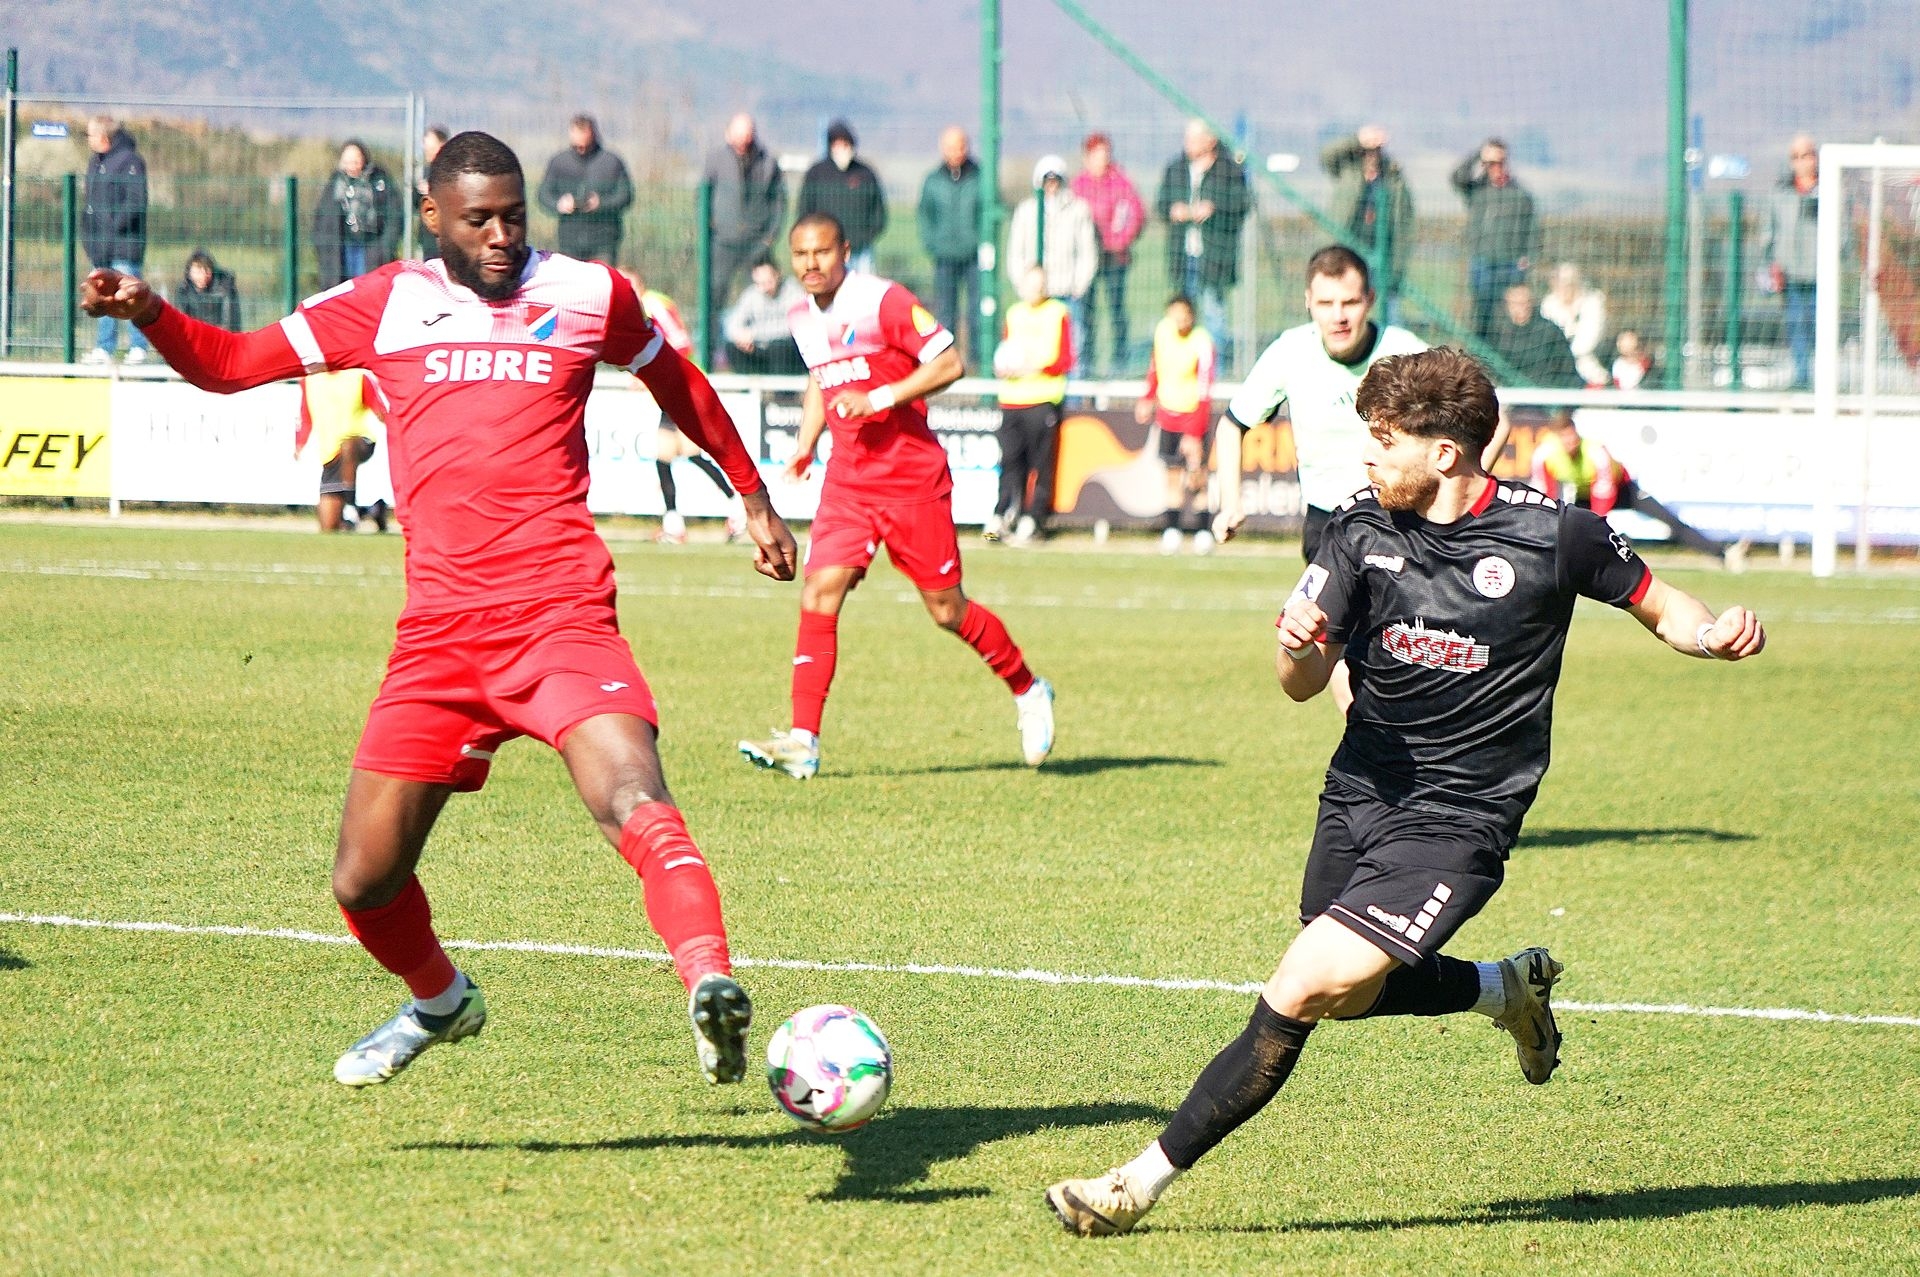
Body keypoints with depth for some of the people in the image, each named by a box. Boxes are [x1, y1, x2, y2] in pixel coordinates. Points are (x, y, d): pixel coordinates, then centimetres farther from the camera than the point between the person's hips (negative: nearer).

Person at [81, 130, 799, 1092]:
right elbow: (230, 363, 15)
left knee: (631, 797, -31)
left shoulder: (588, 295, 10)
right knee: (364, 882, 5)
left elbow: (680, 387, 28)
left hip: (560, 616, -3)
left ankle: (709, 985, -46)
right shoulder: (386, 305, 12)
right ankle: (439, 1001, 35)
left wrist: (754, 498, 34)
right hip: (437, 633, 3)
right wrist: (148, 313, -4)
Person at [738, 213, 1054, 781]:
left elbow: (949, 364, -13)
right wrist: (806, 442, 14)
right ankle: (802, 740, -14)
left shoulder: (884, 301, -11)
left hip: (913, 478, -5)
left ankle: (1028, 693, 26)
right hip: (847, 482, 5)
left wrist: (878, 399, -21)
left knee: (946, 609, 2)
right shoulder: (804, 319, 9)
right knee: (819, 595, -12)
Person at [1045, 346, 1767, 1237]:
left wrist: (1718, 633, -17)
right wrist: (1297, 646, -26)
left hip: (1458, 821, -6)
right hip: (1360, 794, 6)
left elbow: (1654, 603, 5)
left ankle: (1146, 1181, -7)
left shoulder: (1551, 535, -11)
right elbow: (1303, 684, -2)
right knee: (1346, 994, 21)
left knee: (1299, 996, -16)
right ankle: (1509, 989, 47)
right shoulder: (1364, 528, -2)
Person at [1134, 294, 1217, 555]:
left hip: (1194, 415, -5)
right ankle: (1172, 531, 7)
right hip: (1167, 414, 5)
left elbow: (1204, 394, -22)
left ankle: (1203, 531, -1)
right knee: (1173, 473, 4)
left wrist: (1194, 434, -27)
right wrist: (1148, 399, 21)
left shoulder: (1202, 344, -19)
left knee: (1197, 475, -7)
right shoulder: (1162, 330, -2)